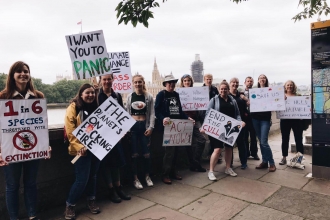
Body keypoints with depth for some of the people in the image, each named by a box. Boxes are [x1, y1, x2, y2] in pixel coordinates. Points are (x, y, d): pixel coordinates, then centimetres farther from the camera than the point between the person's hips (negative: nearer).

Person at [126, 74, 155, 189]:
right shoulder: (130, 96, 5)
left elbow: (152, 113, 0)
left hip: (144, 126, 0)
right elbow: (126, 112, 5)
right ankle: (135, 178, 17)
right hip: (133, 126, 1)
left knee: (146, 152, 5)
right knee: (134, 153, 5)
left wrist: (150, 127, -8)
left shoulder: (149, 97, 2)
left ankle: (147, 176, 24)